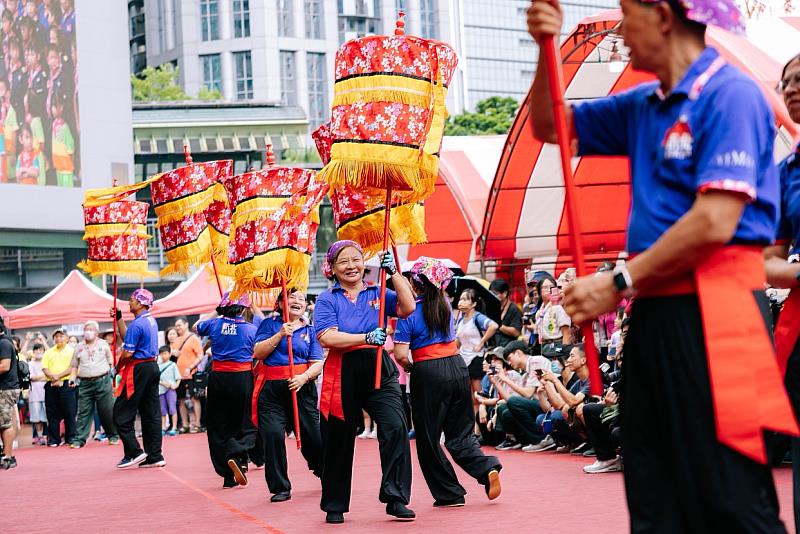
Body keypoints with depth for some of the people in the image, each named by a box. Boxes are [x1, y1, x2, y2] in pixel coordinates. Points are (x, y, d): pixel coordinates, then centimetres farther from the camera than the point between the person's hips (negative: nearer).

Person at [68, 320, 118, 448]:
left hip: (102, 381, -1)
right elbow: (74, 366, 15)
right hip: (85, 383, 1)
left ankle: (112, 436, 14)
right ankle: (79, 439, -2)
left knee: (107, 411, 1)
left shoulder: (103, 344, 8)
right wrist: (72, 378, 0)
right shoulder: (79, 347, 11)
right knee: (83, 412, -2)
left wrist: (111, 372, 0)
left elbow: (110, 361, 13)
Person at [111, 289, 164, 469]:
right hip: (153, 366, 9)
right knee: (151, 414, 8)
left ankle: (134, 452, -5)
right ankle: (155, 456, 8)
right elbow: (126, 337, 23)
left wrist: (118, 367, -2)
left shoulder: (137, 323, -17)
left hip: (139, 370, -9)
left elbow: (128, 352, -18)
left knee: (122, 413, -2)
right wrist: (119, 318, 21)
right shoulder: (151, 320, 13)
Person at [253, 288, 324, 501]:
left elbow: (317, 364, 4)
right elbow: (258, 353, -4)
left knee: (313, 435, 2)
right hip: (272, 390, -1)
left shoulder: (309, 330, 11)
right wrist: (280, 334, -14)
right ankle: (280, 487, -3)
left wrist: (304, 377, -15)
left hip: (302, 388, 1)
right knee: (273, 434, -14)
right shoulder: (270, 324, 8)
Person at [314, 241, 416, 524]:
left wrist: (394, 273, -9)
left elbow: (407, 307, -6)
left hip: (379, 372, 1)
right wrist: (366, 337, -22)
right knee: (338, 441, 7)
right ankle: (334, 506, 22)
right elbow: (326, 337, -12)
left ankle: (395, 498, -10)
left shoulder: (377, 294, 10)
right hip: (343, 375, -1)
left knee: (396, 428, -17)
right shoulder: (327, 299, 3)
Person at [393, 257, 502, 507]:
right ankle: (487, 468, -12)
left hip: (428, 374, -5)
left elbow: (401, 354, -12)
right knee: (460, 432, 13)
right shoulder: (446, 306, 9)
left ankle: (449, 494, 9)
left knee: (428, 438, 7)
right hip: (457, 367, 5)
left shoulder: (410, 311, -8)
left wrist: (408, 366, 7)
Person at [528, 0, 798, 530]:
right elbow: (551, 127, 27)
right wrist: (547, 49, 10)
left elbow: (715, 222, -20)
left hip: (712, 315, -9)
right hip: (655, 315, 9)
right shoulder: (645, 105, 15)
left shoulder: (730, 94, -11)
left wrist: (619, 284, -14)